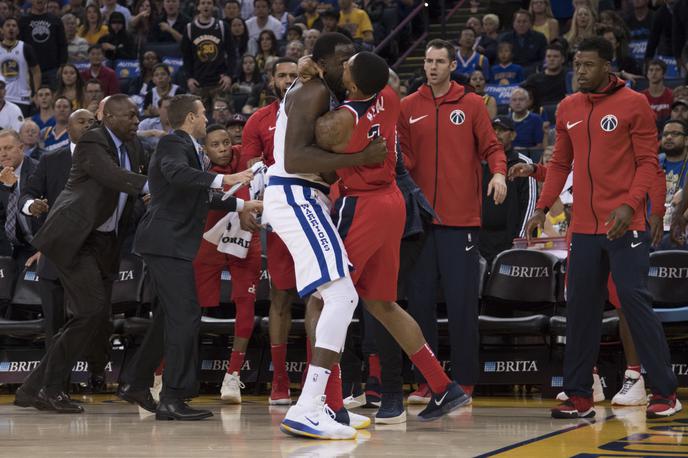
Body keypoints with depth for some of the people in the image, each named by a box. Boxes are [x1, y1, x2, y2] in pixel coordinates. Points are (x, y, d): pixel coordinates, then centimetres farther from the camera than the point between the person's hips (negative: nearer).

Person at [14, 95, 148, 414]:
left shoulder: (131, 148, 14)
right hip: (73, 238, -9)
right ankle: (49, 388, -8)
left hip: (103, 242, 9)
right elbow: (112, 176, -30)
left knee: (98, 322, 4)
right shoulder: (92, 143, -13)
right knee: (92, 310, -19)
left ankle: (34, 388, 13)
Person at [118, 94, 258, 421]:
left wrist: (239, 205, 38)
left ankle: (134, 383, 27)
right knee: (185, 316, -14)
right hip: (167, 242, -11)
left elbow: (197, 198, 35)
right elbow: (177, 173, -32)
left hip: (172, 243, 11)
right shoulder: (173, 144, -9)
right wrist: (222, 180, -40)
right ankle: (172, 398, -15)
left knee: (169, 317, 17)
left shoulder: (187, 147, 23)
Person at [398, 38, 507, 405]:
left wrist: (499, 173, -15)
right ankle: (426, 380, 11)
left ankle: (464, 381, 4)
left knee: (461, 301, -3)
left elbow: (491, 147, 4)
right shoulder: (408, 107, 10)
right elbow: (402, 156, 10)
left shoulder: (471, 105, 5)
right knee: (419, 299, 3)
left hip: (460, 218, -2)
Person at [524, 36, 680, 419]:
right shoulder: (568, 109, 13)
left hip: (625, 225, -6)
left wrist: (630, 205, -19)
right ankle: (579, 397, 13)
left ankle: (666, 394, 0)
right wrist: (543, 207, 8)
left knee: (635, 301, -8)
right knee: (581, 309, 6)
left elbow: (648, 161, -6)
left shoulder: (633, 104, -4)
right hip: (584, 227, 6)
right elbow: (561, 164, 19)